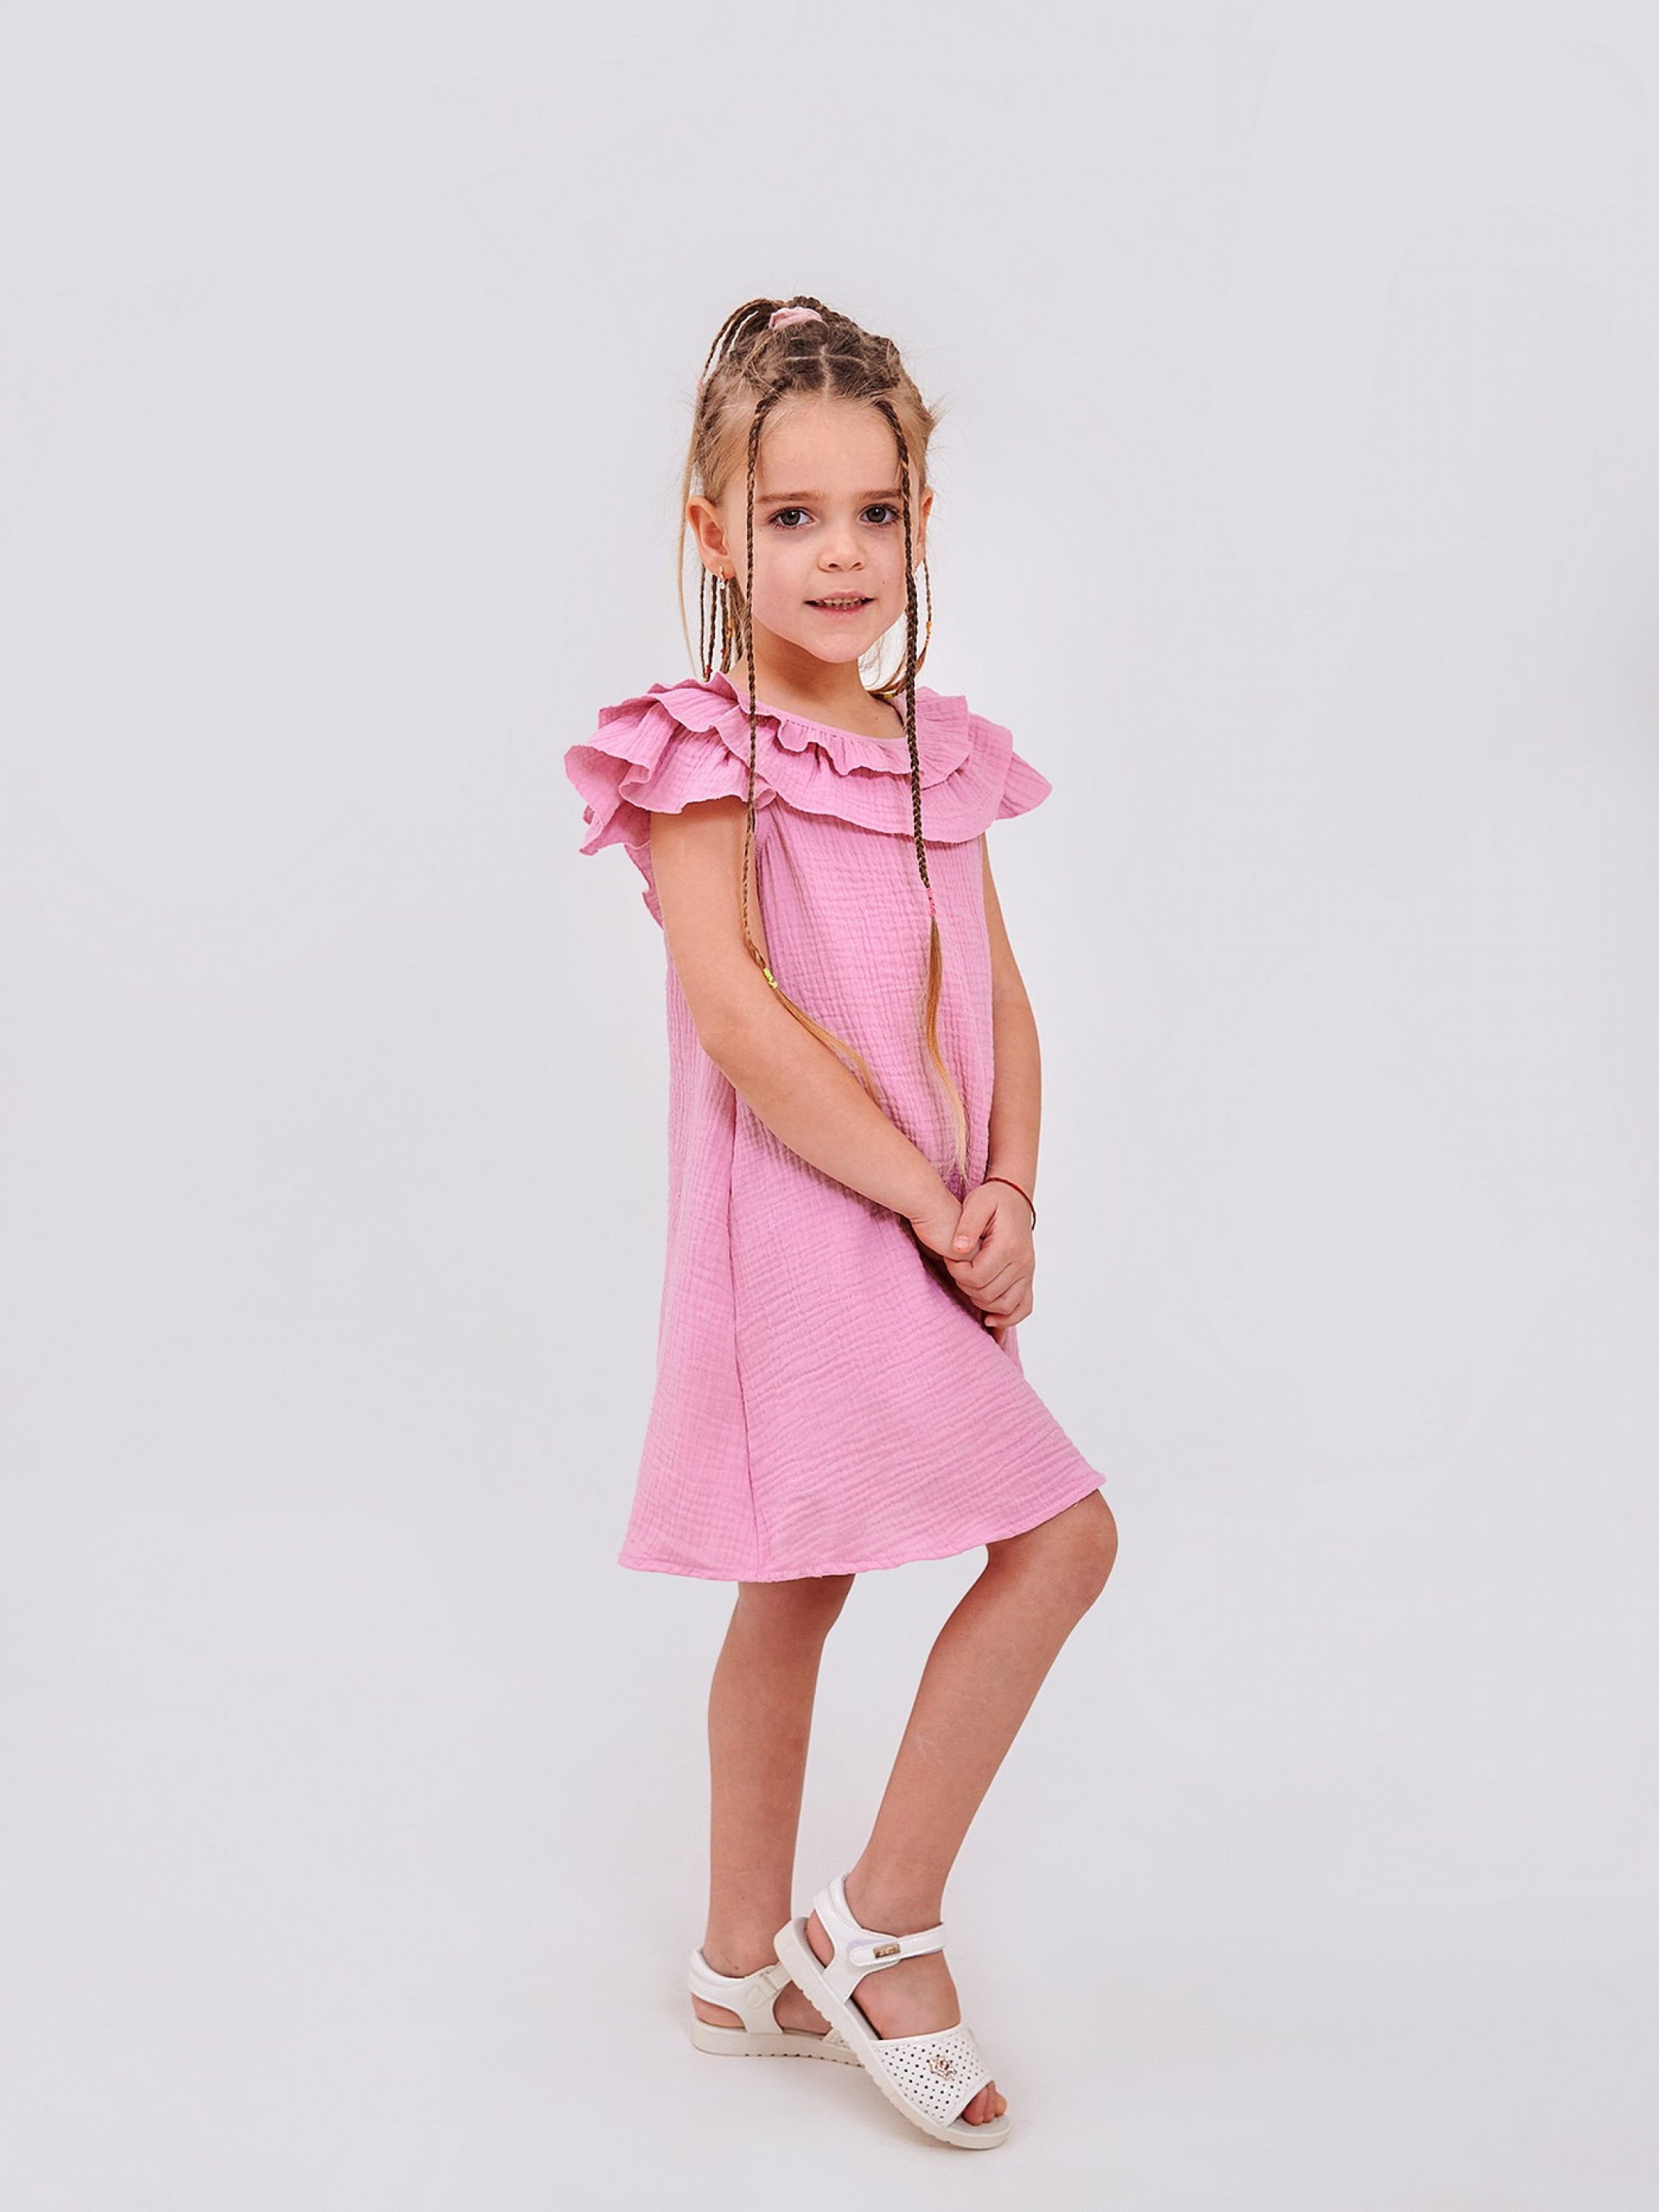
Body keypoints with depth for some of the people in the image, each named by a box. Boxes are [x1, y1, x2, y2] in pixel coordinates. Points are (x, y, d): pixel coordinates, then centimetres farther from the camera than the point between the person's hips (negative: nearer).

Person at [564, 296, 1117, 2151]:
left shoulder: (935, 755, 12)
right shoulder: (700, 750, -10)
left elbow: (999, 1000, 10)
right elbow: (735, 1013, -19)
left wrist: (1010, 1196, -6)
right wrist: (935, 1206, -17)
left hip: (924, 1233, 8)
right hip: (800, 1225, -8)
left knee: (796, 1588, 16)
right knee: (1061, 1534, -11)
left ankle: (745, 1962, 31)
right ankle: (881, 1928, 4)